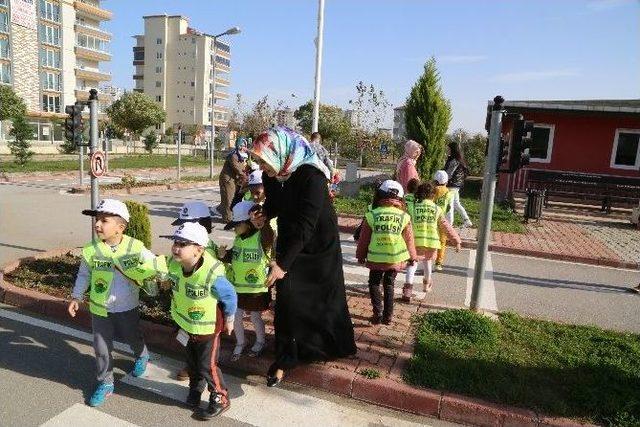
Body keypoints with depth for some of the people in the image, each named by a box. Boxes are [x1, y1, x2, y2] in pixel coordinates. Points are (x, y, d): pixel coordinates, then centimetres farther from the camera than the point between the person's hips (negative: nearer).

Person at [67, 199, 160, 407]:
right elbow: (83, 275, 4)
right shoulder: (91, 250, -11)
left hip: (127, 308, -1)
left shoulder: (135, 248, -17)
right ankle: (105, 383, 30)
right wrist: (76, 297, 6)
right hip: (100, 310, 1)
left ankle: (142, 357, 54)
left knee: (133, 338, 21)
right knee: (102, 348, 10)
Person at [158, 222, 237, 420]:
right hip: (185, 323, 6)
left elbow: (229, 296, -20)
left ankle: (220, 399, 31)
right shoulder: (173, 263, -20)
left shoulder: (212, 275, -38)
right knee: (192, 360, 26)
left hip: (207, 327, -6)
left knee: (207, 366, 7)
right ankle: (196, 388, 52)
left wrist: (229, 320, -7)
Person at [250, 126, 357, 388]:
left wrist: (283, 264, -34)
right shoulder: (270, 176, -9)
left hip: (319, 246, -4)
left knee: (325, 299, 11)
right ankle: (284, 359, 18)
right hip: (288, 243, 5)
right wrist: (264, 214, -12)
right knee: (286, 300, 1)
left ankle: (334, 346, 36)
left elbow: (305, 225, -32)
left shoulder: (311, 175, -29)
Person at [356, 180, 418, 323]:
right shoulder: (404, 217, -7)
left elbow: (364, 239, -2)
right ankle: (388, 316, 19)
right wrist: (412, 257, 18)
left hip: (375, 258, -2)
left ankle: (378, 313, 6)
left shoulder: (372, 215, -11)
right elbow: (409, 239, 3)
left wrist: (361, 255, 13)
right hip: (396, 259, 2)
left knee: (374, 284, 16)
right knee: (389, 285, 18)